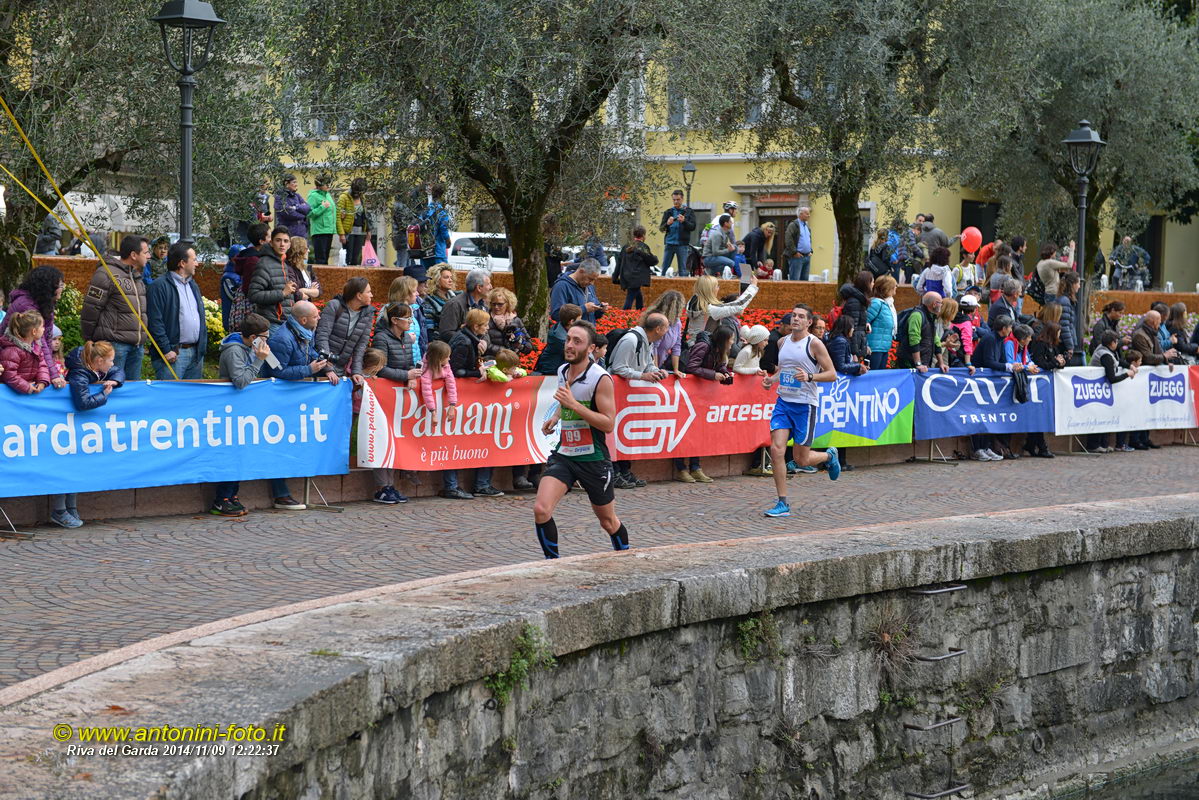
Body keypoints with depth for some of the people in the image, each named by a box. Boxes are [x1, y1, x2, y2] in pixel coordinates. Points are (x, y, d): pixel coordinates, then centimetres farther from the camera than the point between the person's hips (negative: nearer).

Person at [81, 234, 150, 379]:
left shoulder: (138, 276, 19)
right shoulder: (107, 274, -9)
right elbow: (90, 309, -10)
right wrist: (89, 339, -6)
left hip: (137, 346, 8)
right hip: (114, 344, -8)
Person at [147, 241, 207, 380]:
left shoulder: (193, 285, 20)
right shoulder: (159, 287, -9)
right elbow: (155, 322, -15)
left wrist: (203, 345, 13)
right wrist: (166, 350, -18)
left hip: (196, 353, 8)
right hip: (173, 353, -8)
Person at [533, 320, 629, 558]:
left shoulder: (601, 379, -15)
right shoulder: (562, 371, 6)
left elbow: (609, 424, -19)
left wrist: (574, 405, -26)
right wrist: (557, 416, 8)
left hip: (593, 459, -5)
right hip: (563, 455, 5)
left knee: (608, 521, 12)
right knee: (541, 509, -17)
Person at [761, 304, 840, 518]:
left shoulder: (814, 344, -7)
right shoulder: (783, 342, 10)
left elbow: (832, 374, -8)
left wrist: (809, 377, -23)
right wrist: (772, 379, 6)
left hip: (805, 405, -5)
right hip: (783, 402, 5)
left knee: (801, 459, 1)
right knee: (776, 450, -11)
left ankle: (829, 456, 36)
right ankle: (783, 504, -5)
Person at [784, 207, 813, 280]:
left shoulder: (807, 227, 19)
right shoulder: (793, 225, -7)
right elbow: (788, 240, -16)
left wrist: (810, 251, 16)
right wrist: (794, 252, -17)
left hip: (807, 257, 8)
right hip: (797, 257, -8)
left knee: (804, 279, 7)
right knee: (795, 280, -10)